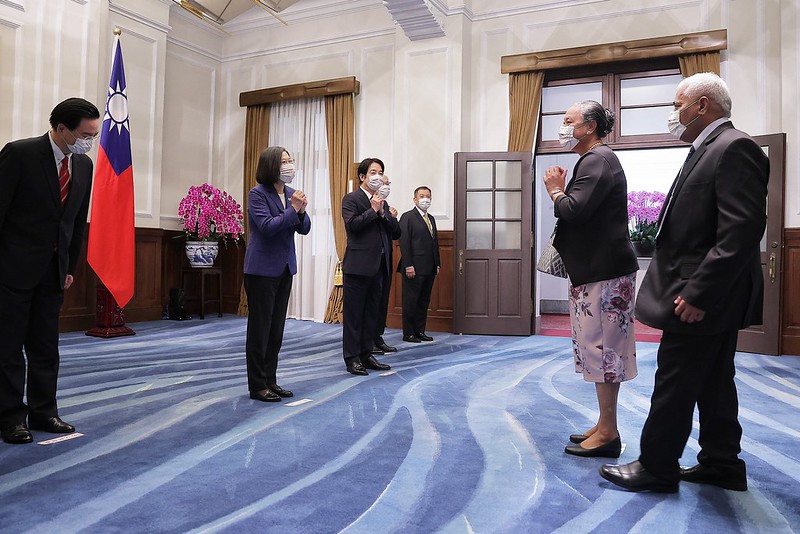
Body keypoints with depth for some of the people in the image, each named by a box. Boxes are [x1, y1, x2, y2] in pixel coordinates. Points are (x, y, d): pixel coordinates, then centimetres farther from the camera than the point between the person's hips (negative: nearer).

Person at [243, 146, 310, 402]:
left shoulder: (291, 193, 7)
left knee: (277, 328, 12)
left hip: (285, 268, 7)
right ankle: (257, 386, 11)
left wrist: (301, 211, -14)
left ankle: (270, 381, 22)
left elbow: (304, 228, 4)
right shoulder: (257, 193, -10)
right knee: (259, 328, 1)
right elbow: (267, 226, -20)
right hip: (263, 269, -7)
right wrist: (293, 209, -18)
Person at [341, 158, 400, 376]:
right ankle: (352, 358, 8)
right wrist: (373, 210, -12)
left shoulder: (382, 202, 18)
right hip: (358, 265, -7)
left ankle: (366, 355, 22)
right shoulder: (351, 199, -2)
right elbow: (353, 225, -19)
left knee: (372, 313, 12)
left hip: (378, 266, 7)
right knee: (353, 314, 1)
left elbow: (396, 233, 9)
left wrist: (384, 213, -5)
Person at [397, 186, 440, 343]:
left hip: (429, 269, 8)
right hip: (414, 268, -7)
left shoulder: (431, 219, 18)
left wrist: (437, 264, 12)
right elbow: (404, 243, -12)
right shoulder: (408, 217, -5)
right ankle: (408, 333, 7)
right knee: (410, 301, 0)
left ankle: (420, 331, 19)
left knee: (424, 301, 11)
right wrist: (408, 265, -18)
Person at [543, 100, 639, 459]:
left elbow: (574, 210, -24)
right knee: (600, 347, 14)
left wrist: (555, 190, -6)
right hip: (595, 268, 11)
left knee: (602, 347, -4)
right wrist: (562, 191, 4)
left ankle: (608, 433, 6)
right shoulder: (595, 159, 19)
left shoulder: (598, 160, -13)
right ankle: (605, 426, 24)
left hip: (604, 271, -11)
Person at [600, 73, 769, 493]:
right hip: (710, 294, 10)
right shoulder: (710, 149, 16)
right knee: (713, 382, 17)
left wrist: (698, 292, -25)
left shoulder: (734, 148, -16)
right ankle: (721, 465, 30)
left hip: (702, 295, -10)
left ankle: (656, 468, 14)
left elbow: (742, 230, -24)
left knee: (674, 383, 0)